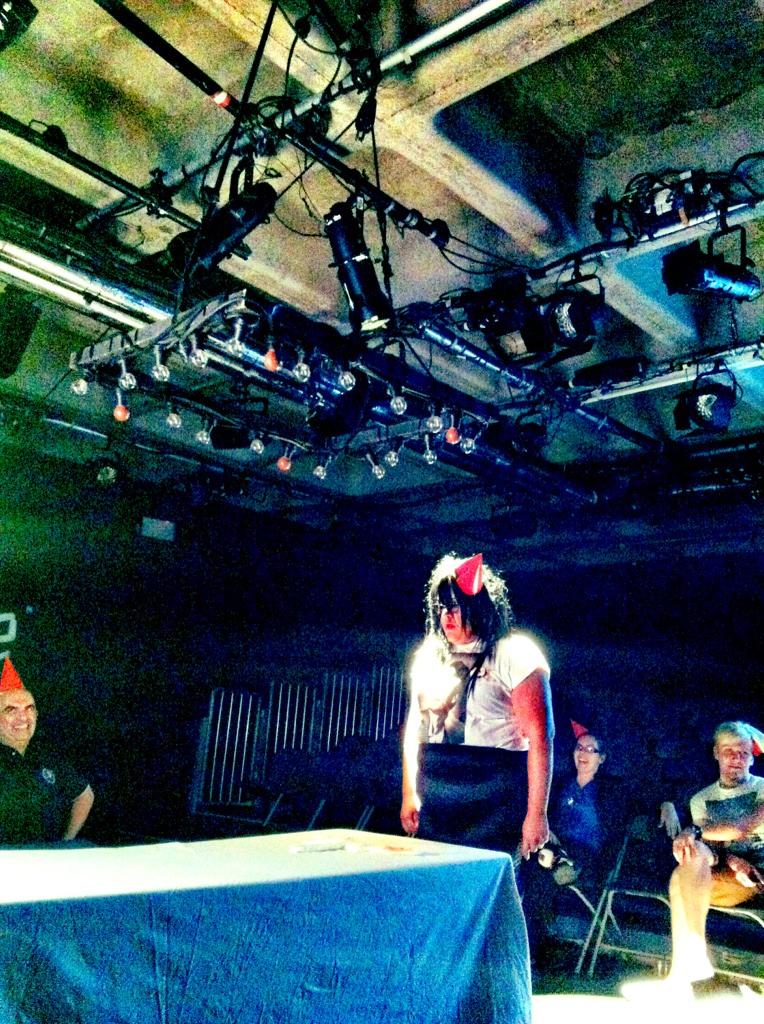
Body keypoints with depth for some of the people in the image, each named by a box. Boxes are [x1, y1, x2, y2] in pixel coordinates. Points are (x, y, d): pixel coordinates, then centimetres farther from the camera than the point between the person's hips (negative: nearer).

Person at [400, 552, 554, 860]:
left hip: (495, 805, -5)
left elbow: (539, 738, -11)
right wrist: (408, 795, 14)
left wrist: (536, 814, -14)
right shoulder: (429, 655, 12)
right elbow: (415, 727, 16)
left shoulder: (515, 654, -6)